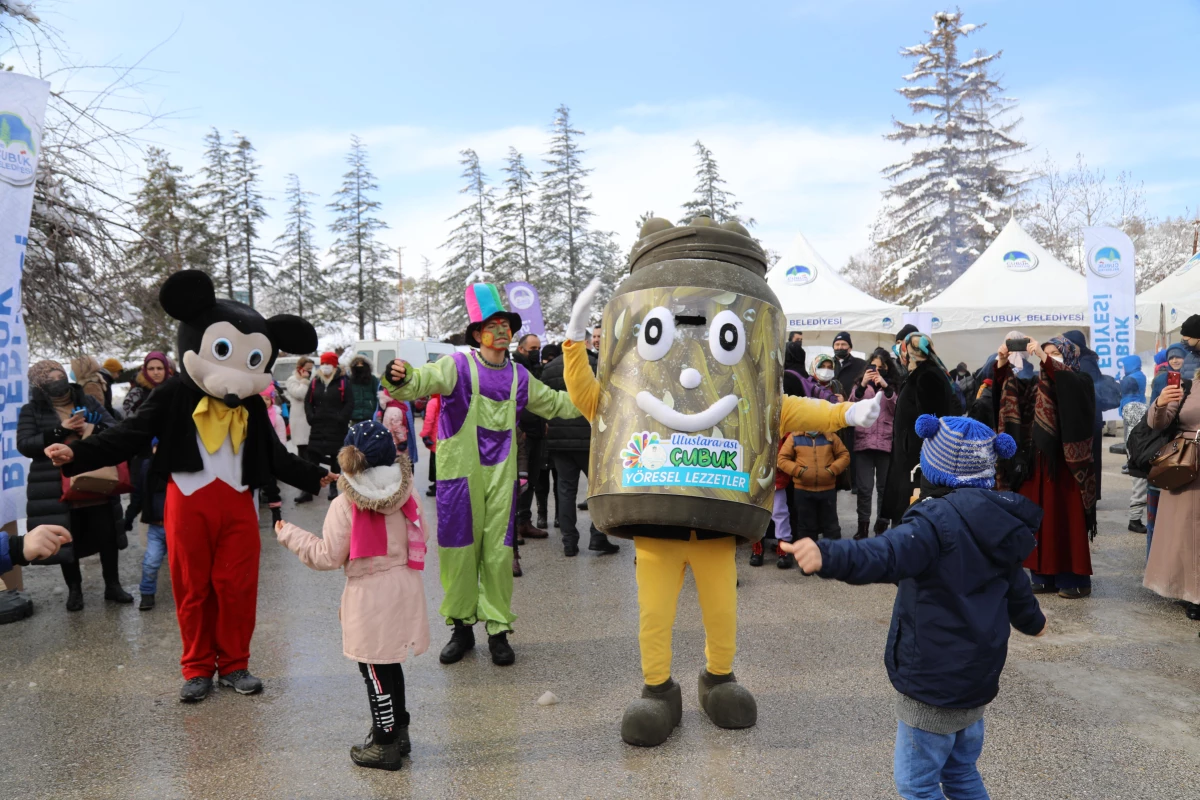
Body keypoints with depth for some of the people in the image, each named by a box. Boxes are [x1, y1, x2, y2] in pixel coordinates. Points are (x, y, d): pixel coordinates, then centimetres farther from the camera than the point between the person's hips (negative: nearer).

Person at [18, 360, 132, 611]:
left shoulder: (87, 401, 7)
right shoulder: (31, 410, 1)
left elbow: (115, 427, 1)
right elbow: (24, 445, -9)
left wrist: (94, 428, -21)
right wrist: (61, 430, -20)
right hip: (57, 488, -1)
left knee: (106, 533, 5)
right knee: (67, 539, 8)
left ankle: (112, 585, 19)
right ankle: (74, 590, 25)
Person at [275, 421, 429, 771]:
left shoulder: (344, 506, -15)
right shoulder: (407, 497, -2)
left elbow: (328, 557, -9)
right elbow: (420, 541, 7)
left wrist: (290, 535, 3)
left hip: (369, 596, -6)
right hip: (406, 588, 6)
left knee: (375, 670, 7)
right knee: (390, 664, 21)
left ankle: (384, 745, 17)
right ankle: (399, 731, 32)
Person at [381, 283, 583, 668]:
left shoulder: (519, 376, 11)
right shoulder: (458, 366, -4)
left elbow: (556, 404, 25)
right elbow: (422, 381, -22)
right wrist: (401, 379, -44)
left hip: (501, 475, 3)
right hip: (460, 473, -3)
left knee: (499, 551, 4)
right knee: (459, 549, 4)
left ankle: (497, 629, 16)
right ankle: (461, 626, 20)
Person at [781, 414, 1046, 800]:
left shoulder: (938, 519, -21)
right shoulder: (992, 524, 7)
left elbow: (888, 555, -41)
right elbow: (1015, 585, 23)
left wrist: (829, 557, -56)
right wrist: (1032, 620, 44)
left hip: (933, 683, -9)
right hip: (978, 678, 9)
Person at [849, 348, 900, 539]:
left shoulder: (893, 385, 9)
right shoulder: (860, 384, 11)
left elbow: (898, 412, -5)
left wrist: (887, 388, -17)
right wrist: (862, 386, -18)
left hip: (886, 443, 0)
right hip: (863, 442, 0)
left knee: (885, 487, 4)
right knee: (864, 488, -2)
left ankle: (882, 526, 15)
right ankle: (863, 526, 8)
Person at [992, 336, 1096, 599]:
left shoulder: (1081, 381, -2)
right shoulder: (1037, 384, 15)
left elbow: (1067, 383, -25)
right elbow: (1010, 390, 2)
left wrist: (1043, 358, -35)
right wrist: (1002, 364, -14)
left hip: (1066, 461, -6)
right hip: (1039, 460, 6)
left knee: (1067, 518, -4)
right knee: (1042, 517, 6)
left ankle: (1075, 579, 4)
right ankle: (1046, 575, 13)